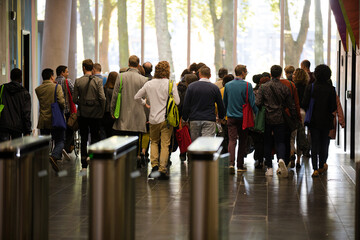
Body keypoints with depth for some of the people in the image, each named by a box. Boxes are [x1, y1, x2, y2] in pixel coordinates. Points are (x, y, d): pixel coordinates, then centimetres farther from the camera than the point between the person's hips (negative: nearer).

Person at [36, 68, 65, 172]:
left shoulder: (38, 89, 5)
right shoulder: (57, 87, -8)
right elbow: (61, 101, -17)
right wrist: (62, 109, 2)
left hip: (43, 121, 4)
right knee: (60, 141, 3)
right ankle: (54, 156, -23)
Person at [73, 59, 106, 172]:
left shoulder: (78, 81, -4)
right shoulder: (98, 81, -6)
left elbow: (75, 99, -3)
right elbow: (102, 98, -11)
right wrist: (102, 110, 2)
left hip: (82, 113, 1)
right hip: (96, 113, -1)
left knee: (83, 139, 8)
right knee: (95, 137, 10)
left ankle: (84, 166, 9)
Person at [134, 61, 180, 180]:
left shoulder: (149, 84, 0)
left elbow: (137, 97, 6)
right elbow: (177, 101, -12)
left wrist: (145, 104, 21)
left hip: (153, 119, 3)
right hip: (167, 118, -2)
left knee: (154, 142, 19)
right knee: (165, 145, 3)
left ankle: (154, 165, 4)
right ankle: (162, 169, 0)